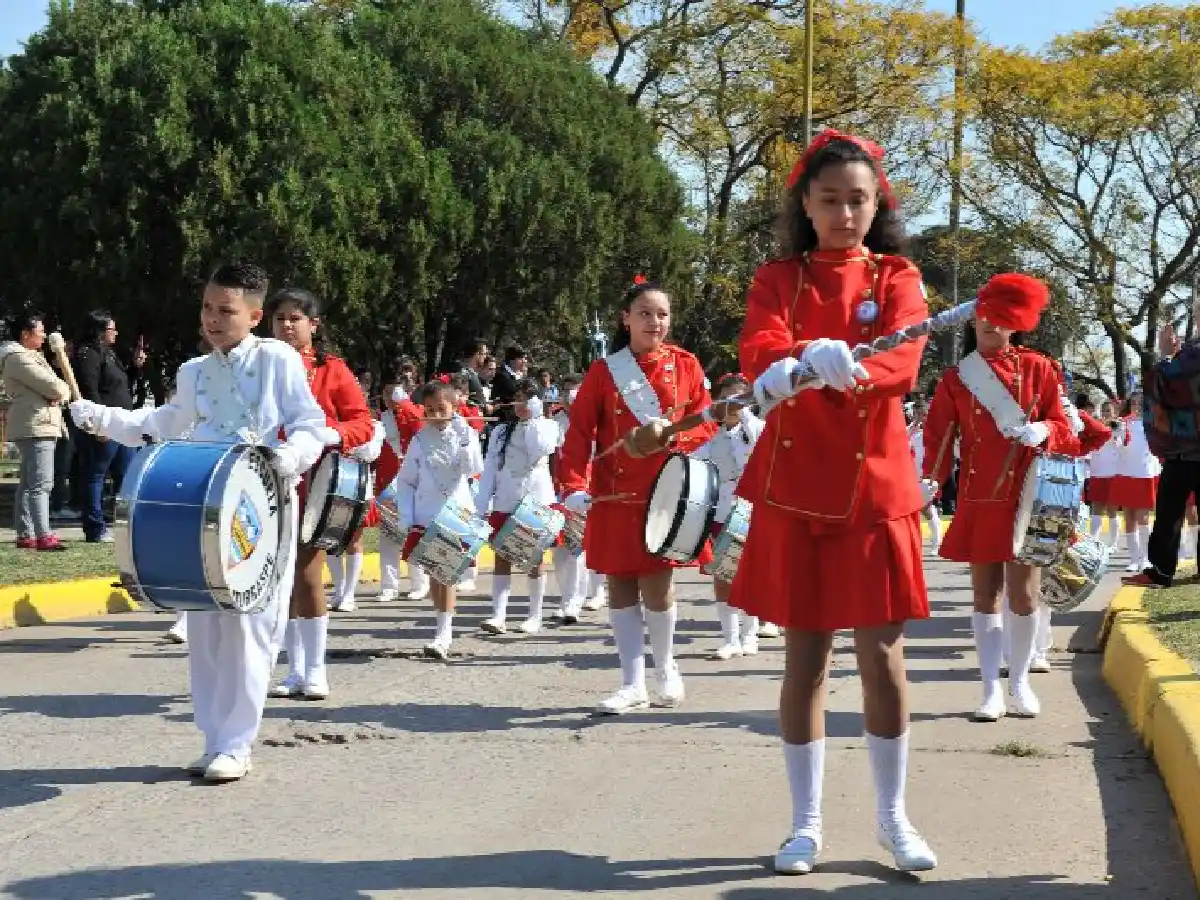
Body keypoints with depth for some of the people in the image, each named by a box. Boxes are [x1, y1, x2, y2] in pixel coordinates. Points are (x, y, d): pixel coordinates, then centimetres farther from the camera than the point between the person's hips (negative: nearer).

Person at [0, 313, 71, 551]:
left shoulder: (31, 356, 22)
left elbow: (57, 386, 17)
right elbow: (53, 387, -19)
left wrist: (60, 393, -4)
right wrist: (64, 392, 2)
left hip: (40, 426, 11)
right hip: (35, 426, -11)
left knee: (28, 483, 12)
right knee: (41, 483, -17)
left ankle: (25, 534, 16)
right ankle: (43, 536, -23)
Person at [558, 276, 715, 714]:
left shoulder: (685, 365, 4)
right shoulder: (604, 370, 3)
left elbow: (706, 422, 6)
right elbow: (580, 431, -2)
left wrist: (674, 437, -15)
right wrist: (575, 485, -13)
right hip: (615, 494, 1)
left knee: (656, 585, -5)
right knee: (620, 587, 3)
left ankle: (664, 665, 21)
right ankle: (633, 685, 11)